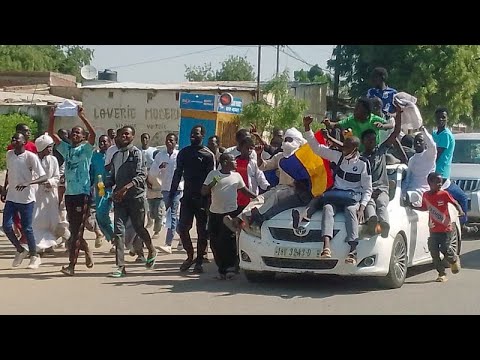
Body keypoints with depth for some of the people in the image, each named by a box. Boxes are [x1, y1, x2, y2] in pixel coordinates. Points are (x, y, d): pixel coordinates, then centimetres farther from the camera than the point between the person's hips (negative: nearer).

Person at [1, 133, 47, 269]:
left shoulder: (31, 157, -12)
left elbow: (43, 177, -16)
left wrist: (27, 183, -29)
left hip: (26, 199, -5)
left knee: (27, 228, -2)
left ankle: (34, 256, 15)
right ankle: (20, 251, 19)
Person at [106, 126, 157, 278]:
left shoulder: (136, 153, -6)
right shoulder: (116, 155, 13)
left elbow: (141, 175, -15)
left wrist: (126, 187, -28)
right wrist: (104, 185, -2)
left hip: (136, 196, -5)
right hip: (119, 197, 5)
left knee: (139, 228, 7)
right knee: (119, 230, -4)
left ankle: (152, 251, 36)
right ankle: (120, 266, -4)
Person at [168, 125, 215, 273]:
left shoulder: (208, 155, -2)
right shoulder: (184, 152, 10)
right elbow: (177, 174, 12)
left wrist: (209, 200, -12)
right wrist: (171, 196, 7)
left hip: (202, 198, -3)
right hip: (187, 196, 4)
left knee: (202, 230, 1)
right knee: (182, 228, -2)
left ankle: (199, 261, 10)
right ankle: (190, 256, 16)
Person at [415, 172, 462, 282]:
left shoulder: (444, 194, -8)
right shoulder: (426, 195, 3)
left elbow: (455, 203, -3)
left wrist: (460, 211, -20)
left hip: (445, 229, -3)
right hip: (433, 230, 4)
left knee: (445, 249, -8)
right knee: (434, 253, 0)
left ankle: (454, 260, 27)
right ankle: (442, 274, 12)